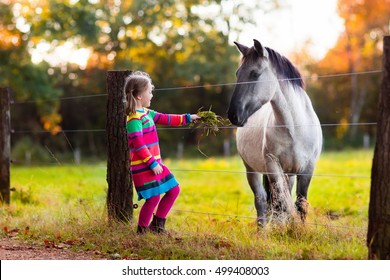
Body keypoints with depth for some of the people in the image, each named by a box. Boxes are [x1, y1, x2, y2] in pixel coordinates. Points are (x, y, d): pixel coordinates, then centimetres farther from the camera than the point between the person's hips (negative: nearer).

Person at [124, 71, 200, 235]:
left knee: (174, 190, 14)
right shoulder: (134, 119, -17)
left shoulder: (147, 113, 13)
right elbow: (138, 145, -21)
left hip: (154, 163, 10)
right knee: (154, 197, -9)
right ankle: (142, 231, 8)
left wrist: (187, 118, 25)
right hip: (143, 167, -10)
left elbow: (165, 119, 24)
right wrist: (152, 163, -20)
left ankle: (157, 224, 24)